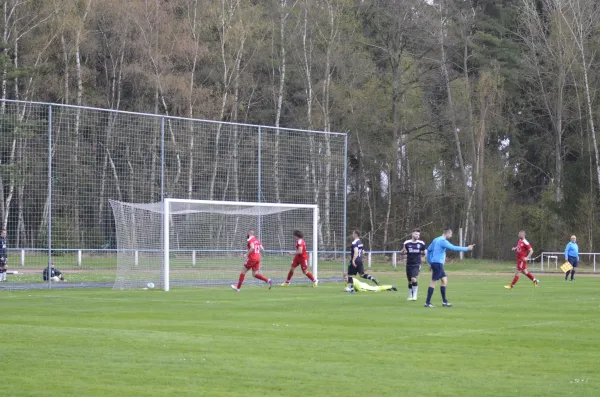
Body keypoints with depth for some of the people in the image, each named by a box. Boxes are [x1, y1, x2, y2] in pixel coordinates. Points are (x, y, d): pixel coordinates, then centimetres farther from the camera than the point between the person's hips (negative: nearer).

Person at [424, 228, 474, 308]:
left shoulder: (436, 240, 15)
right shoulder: (443, 241, -14)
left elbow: (429, 249, 21)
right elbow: (454, 248, -20)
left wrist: (430, 262, 22)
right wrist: (467, 249, -15)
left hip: (435, 263, 10)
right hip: (438, 263, -10)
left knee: (444, 281, 10)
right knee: (433, 282, -7)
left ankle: (444, 302, 9)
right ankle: (427, 303, -7)